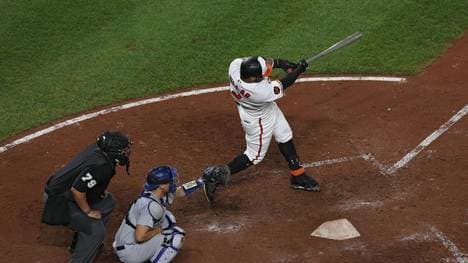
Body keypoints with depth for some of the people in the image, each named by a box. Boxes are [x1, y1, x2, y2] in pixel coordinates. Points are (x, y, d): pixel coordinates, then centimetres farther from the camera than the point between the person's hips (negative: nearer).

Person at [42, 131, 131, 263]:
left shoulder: (98, 148, -3)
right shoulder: (101, 167, -30)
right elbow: (77, 190, -32)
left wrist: (101, 189, 10)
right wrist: (88, 211, -16)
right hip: (59, 203, -10)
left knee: (107, 202, 16)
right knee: (97, 231, -14)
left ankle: (79, 243, 27)